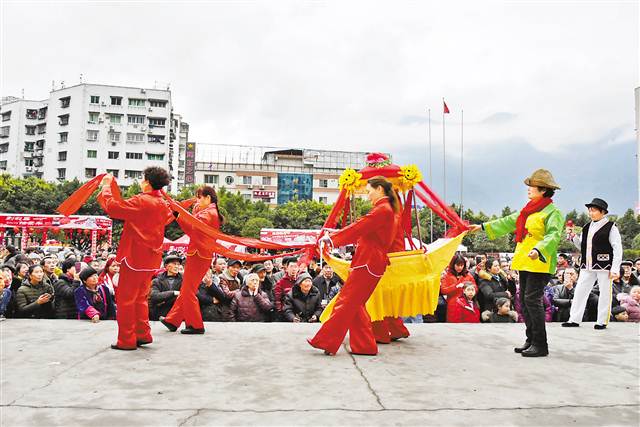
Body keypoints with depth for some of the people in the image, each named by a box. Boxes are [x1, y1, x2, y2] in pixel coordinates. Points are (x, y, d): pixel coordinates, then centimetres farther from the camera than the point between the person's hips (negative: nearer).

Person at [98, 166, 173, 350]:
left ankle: (126, 340, 6)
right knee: (140, 297, 19)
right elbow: (169, 217, 33)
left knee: (125, 298, 2)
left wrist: (106, 187, -4)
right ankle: (143, 334, 22)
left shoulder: (141, 201, -17)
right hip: (151, 259, 8)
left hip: (135, 257, -8)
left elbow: (112, 207, -19)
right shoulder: (163, 204, 9)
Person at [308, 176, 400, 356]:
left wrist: (331, 238, -5)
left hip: (368, 263, -10)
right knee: (354, 305, 12)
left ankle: (326, 342, -2)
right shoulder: (387, 210, 20)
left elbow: (358, 228, -14)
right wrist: (335, 237, 17)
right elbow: (362, 231, 22)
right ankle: (366, 346, 15)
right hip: (371, 262, 10)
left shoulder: (382, 209, -12)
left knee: (346, 302, -7)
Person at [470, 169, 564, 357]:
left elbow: (554, 235, -22)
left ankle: (540, 345, -3)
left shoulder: (553, 212, -9)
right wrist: (484, 226, 28)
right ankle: (531, 340, 21)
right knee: (524, 300, 11)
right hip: (525, 262, 9)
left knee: (532, 300, -12)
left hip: (540, 264, -9)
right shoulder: (528, 210, 19)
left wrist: (539, 250, -39)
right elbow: (509, 222, 27)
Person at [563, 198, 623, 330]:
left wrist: (615, 269, -12)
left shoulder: (611, 227, -4)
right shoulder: (587, 227, 13)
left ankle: (602, 321, 14)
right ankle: (574, 320, 10)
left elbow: (618, 249, -7)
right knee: (580, 291, 5)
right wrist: (573, 236, 1)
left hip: (604, 266, -6)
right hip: (587, 266, 6)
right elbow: (582, 246, 19)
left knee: (605, 293, 4)